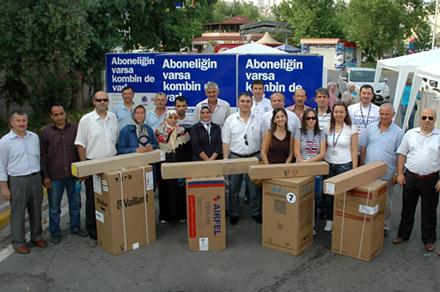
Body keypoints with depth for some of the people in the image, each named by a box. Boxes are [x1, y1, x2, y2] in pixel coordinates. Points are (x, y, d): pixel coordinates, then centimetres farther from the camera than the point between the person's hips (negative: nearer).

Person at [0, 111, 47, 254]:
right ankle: (18, 242, 17)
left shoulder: (34, 137, 4)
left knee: (36, 210, 15)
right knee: (18, 213, 5)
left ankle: (36, 236, 31)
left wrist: (42, 177, 13)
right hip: (17, 180, -4)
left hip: (35, 178, 4)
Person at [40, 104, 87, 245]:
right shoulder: (46, 131, -2)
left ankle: (75, 227, 31)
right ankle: (55, 233, 22)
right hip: (55, 176, -2)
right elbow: (43, 155, -1)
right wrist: (45, 176, -6)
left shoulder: (74, 128, 2)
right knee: (54, 207, 8)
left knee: (75, 204, 14)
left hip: (73, 174, 2)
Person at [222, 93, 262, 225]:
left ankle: (256, 213, 22)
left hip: (254, 157, 1)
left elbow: (263, 140, 7)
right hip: (235, 157, -1)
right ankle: (234, 214, 21)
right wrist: (225, 159, -5)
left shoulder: (258, 120, 3)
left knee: (255, 188, 8)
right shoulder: (230, 120, 0)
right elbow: (226, 142, 1)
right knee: (234, 189, 8)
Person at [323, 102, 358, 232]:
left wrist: (355, 169, -5)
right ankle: (329, 220, 20)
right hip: (329, 165, 3)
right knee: (328, 194, 6)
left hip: (344, 165, -3)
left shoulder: (351, 129, -3)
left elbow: (354, 150, -2)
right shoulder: (328, 128, 5)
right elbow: (324, 148, 10)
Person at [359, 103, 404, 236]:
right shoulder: (371, 128, 3)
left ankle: (384, 226, 25)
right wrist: (362, 164, 4)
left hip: (387, 174, -2)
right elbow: (363, 147, 8)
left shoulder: (398, 132, -4)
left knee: (386, 202, 11)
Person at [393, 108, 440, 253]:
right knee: (407, 208, 14)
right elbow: (402, 154, 5)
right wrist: (400, 174, 0)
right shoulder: (410, 133, 2)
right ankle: (403, 235, 29)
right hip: (410, 177, 2)